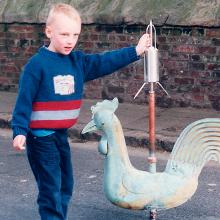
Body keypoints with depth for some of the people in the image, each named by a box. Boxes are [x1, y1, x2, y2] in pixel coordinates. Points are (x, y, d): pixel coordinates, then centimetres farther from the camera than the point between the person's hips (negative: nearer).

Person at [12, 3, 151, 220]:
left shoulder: (78, 62, 3)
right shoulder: (37, 64, -15)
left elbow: (106, 62, 0)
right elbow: (24, 100, -15)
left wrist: (135, 51, -7)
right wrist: (19, 131, -20)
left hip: (61, 134, 7)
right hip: (40, 137, -7)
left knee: (65, 184, 17)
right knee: (50, 188, -4)